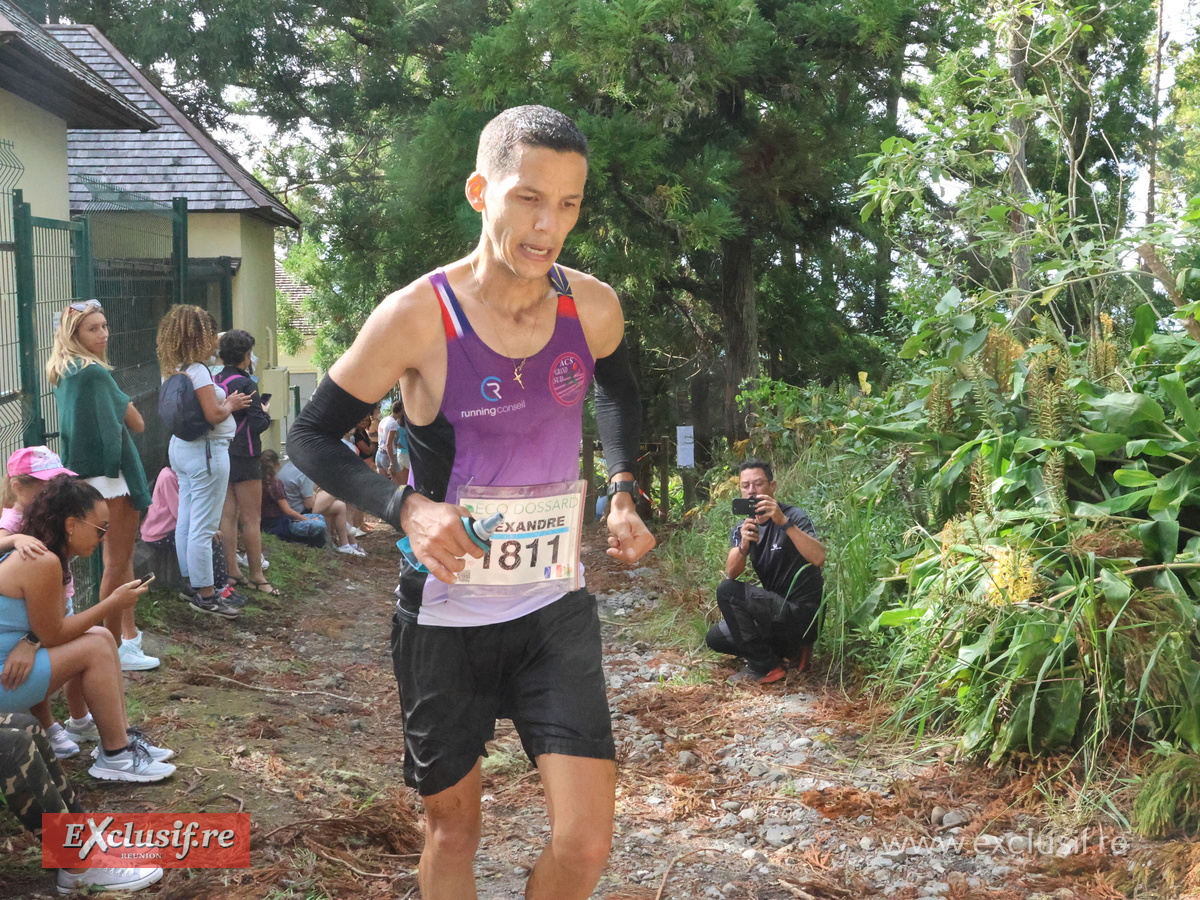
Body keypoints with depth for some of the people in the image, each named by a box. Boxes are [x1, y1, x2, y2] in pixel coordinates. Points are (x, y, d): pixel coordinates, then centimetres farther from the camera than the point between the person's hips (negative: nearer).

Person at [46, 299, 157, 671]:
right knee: (117, 562, -2)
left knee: (120, 557, 19)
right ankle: (115, 648, 4)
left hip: (87, 470, 10)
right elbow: (137, 423, -12)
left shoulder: (63, 371, 9)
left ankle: (129, 633, 28)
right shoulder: (94, 372, -18)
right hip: (110, 472, -10)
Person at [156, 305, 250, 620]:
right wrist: (231, 403, -3)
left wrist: (225, 401, 9)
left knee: (186, 519, 16)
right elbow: (213, 415, -21)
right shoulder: (198, 371, -18)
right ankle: (205, 594, 1)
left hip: (181, 447, 10)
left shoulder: (174, 370, 10)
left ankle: (192, 580, 28)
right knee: (204, 526, -5)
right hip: (206, 451, -10)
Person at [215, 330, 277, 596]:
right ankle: (257, 576, 4)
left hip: (220, 454, 7)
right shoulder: (246, 384, -16)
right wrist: (266, 413, 2)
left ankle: (232, 572, 16)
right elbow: (258, 424, -18)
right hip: (243, 457, -7)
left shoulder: (215, 381, 5)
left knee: (228, 515, 11)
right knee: (252, 519, -1)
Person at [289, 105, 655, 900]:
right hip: (447, 612, -2)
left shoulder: (593, 308, -5)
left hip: (556, 608, 2)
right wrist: (406, 508, -23)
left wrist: (623, 493, 2)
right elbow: (311, 437, -7)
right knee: (453, 825, 14)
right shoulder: (418, 317, -16)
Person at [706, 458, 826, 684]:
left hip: (802, 614, -8)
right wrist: (744, 545, -31)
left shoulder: (794, 516, -13)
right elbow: (731, 573, -11)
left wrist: (784, 521, -41)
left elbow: (818, 558, -32)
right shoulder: (742, 528, 6)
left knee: (727, 591, -21)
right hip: (777, 611, 8)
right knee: (715, 637, 8)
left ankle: (765, 667, -9)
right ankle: (791, 652, 10)